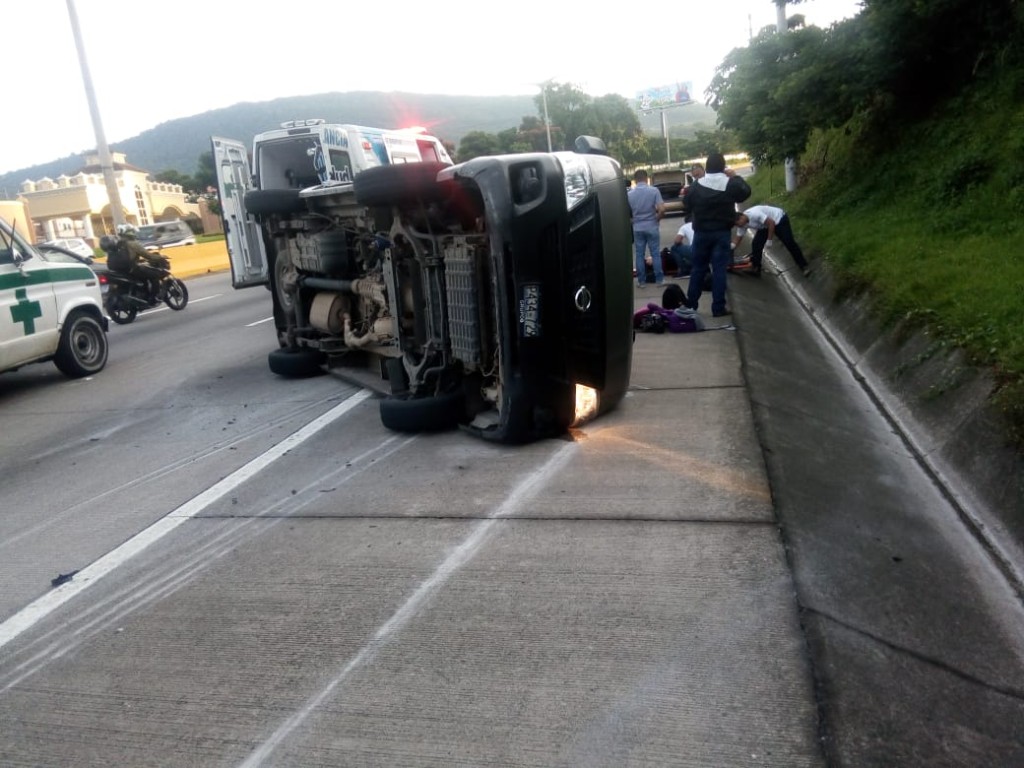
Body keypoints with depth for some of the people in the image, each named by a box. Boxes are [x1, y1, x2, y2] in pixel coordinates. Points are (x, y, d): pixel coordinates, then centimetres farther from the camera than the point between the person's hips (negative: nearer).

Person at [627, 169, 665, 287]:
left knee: (639, 254, 9)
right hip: (651, 226, -2)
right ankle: (659, 279, 10)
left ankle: (641, 281, 12)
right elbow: (662, 209, -15)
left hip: (637, 228, 2)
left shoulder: (629, 194, -3)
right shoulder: (654, 190, -9)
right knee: (656, 253, 7)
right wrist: (657, 219, 2)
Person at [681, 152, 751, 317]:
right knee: (719, 269, -1)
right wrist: (736, 177, 17)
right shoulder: (730, 183, -8)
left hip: (701, 232, 2)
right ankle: (718, 307, -2)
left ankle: (691, 304, 17)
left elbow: (686, 207, 3)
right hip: (722, 232, -2)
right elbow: (746, 192, 9)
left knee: (698, 268, 12)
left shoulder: (696, 185, -3)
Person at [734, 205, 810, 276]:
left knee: (790, 244, -10)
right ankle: (756, 268, 3)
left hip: (779, 219, -8)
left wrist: (769, 240, -26)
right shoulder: (743, 224, -10)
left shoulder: (754, 214, -36)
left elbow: (771, 223, -32)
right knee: (756, 244, -6)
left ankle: (804, 266, -1)